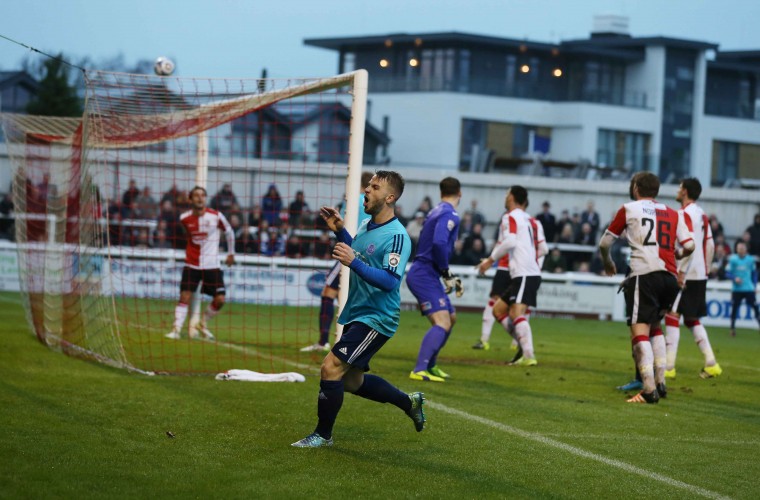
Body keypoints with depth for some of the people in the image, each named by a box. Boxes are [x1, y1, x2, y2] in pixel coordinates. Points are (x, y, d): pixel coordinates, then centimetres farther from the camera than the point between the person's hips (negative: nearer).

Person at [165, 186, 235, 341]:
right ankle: (176, 329, -9)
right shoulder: (184, 219, -3)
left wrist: (231, 253, 17)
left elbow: (229, 232, 9)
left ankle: (203, 324, 18)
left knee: (220, 300, -6)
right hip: (191, 264, 0)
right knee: (185, 297, -13)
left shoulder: (216, 216, -7)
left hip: (212, 265, 0)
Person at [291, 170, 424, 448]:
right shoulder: (366, 226, 8)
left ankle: (323, 435, 0)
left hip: (376, 319, -10)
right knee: (352, 381, 18)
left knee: (331, 368, -16)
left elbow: (390, 281, -29)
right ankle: (409, 402, 37)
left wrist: (354, 262, -35)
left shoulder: (396, 236, -19)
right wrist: (339, 230, 14)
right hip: (356, 314, 10)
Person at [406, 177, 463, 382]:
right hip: (424, 275, -10)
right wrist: (447, 273, -16)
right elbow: (439, 243, -28)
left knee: (451, 317, 22)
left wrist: (450, 276, 21)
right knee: (442, 323, -20)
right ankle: (419, 370, -30)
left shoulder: (437, 211, 17)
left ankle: (430, 365, 29)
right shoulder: (450, 214, -13)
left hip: (425, 274, 10)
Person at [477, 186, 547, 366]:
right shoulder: (532, 221, 21)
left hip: (524, 274, -9)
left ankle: (528, 356, -32)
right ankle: (524, 346, 5)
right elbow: (543, 249, 16)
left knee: (516, 313, -20)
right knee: (498, 309, 13)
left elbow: (509, 241, -18)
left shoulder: (510, 217, -2)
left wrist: (490, 260, -11)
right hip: (532, 272, 9)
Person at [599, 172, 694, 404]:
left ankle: (649, 390, -22)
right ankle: (660, 382, 18)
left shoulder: (629, 209, 10)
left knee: (639, 331, -10)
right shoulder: (673, 214, 19)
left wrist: (608, 262, 36)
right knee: (655, 326, 24)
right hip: (670, 278, 5)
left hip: (644, 274, -5)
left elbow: (604, 243, 16)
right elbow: (689, 245, 8)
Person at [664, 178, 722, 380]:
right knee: (692, 320, 16)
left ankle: (669, 367, -12)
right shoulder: (702, 214, 15)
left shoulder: (685, 213, -12)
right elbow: (710, 246, 16)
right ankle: (710, 363, 9)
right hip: (700, 274, 9)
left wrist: (681, 272, -22)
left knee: (672, 316, -7)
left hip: (686, 275, -9)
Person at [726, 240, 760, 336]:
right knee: (734, 308, 1)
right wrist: (734, 278, -19)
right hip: (736, 288, -1)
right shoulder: (732, 259, -3)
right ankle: (732, 328, 11)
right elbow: (728, 273, -2)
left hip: (749, 289, 1)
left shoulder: (750, 259, 2)